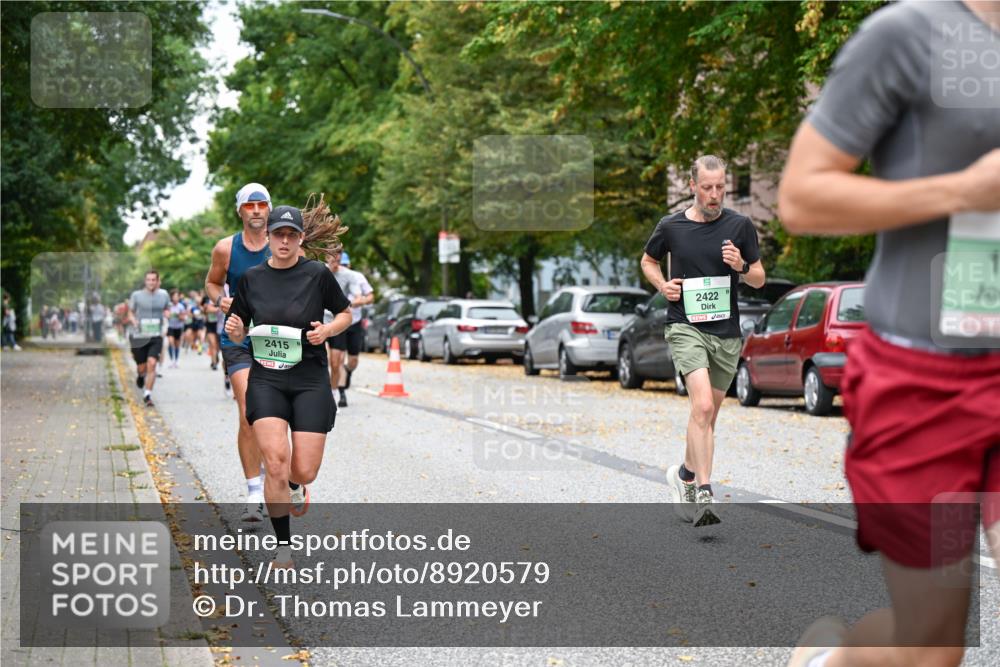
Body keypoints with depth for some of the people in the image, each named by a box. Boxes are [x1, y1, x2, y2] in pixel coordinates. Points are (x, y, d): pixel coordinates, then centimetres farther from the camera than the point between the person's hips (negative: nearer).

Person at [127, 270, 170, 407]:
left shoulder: (163, 295, 6)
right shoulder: (136, 295, 0)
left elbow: (167, 309, 21)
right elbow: (130, 313, 10)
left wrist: (167, 314, -2)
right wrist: (134, 322, -11)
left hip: (156, 336, 0)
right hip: (139, 336, 0)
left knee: (151, 364, -16)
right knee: (142, 367, 5)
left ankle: (148, 395, -9)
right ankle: (140, 375, 44)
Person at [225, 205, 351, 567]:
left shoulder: (318, 274, -1)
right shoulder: (252, 278, 5)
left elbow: (346, 313, 11)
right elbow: (239, 335, 13)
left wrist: (327, 329, -9)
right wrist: (233, 329, -10)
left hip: (310, 378, -1)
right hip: (265, 378, 1)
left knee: (304, 471, -5)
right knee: (276, 460, -17)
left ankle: (294, 485, 37)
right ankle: (283, 546, -2)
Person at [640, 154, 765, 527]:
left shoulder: (740, 226, 1)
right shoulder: (671, 227, 0)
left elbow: (759, 279, 7)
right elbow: (648, 260, 19)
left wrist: (742, 267, -14)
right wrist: (662, 285, 0)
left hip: (726, 332, 3)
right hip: (686, 326, -3)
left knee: (709, 415, 12)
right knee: (702, 406, -21)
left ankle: (685, 475, 34)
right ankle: (704, 494, -22)